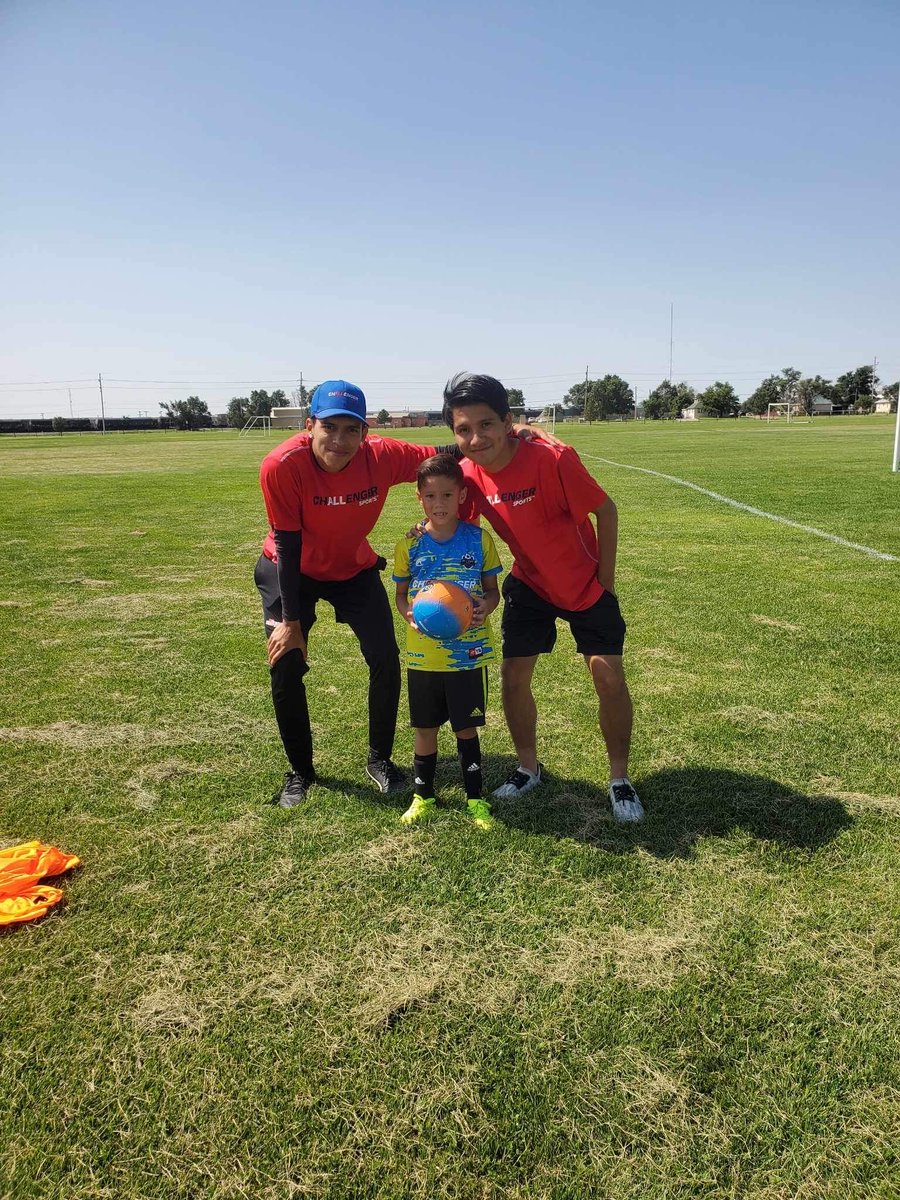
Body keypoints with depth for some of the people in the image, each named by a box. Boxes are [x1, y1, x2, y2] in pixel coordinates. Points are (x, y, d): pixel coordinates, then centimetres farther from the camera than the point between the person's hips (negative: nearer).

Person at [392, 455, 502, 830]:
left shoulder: (478, 539, -4)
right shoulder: (410, 545, -2)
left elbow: (492, 589, 4)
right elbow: (401, 593, 8)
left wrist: (485, 607, -18)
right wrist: (410, 614, -14)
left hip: (468, 653, -1)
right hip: (423, 654, 1)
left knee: (466, 727, 9)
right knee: (425, 727, 12)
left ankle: (475, 798, 24)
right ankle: (423, 796, 30)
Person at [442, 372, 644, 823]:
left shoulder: (554, 459, -30)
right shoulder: (469, 475, -15)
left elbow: (606, 511, -18)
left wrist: (605, 578, -13)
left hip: (586, 585, -4)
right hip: (529, 583, 4)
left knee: (609, 676, -6)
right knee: (513, 676, 2)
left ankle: (620, 780, 15)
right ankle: (528, 768, 25)